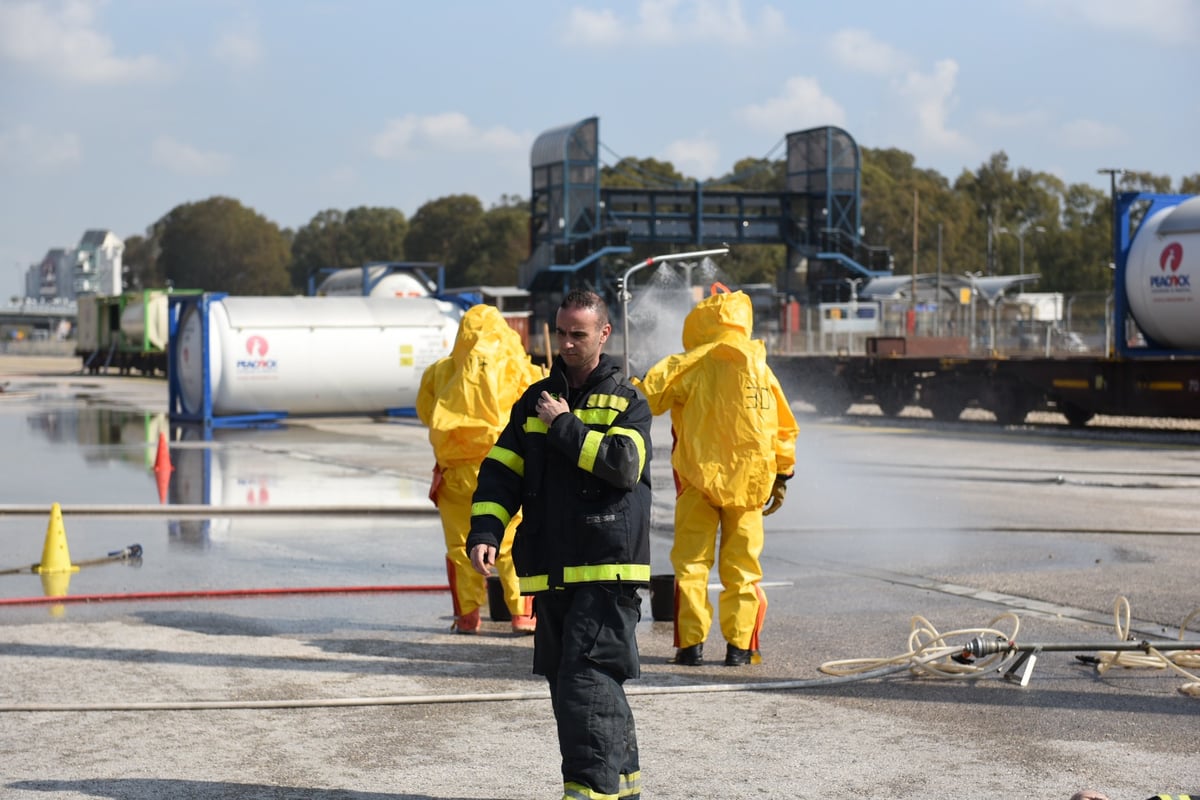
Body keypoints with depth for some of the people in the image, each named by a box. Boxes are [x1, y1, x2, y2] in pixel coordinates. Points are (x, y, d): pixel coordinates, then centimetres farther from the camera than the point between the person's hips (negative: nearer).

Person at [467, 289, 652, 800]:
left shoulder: (627, 402, 1)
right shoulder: (534, 402, 15)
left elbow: (624, 465, -16)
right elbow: (500, 471, 9)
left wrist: (564, 427, -10)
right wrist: (484, 532, -5)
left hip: (608, 569, -6)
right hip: (552, 570, 6)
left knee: (587, 678, -15)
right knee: (566, 681, 11)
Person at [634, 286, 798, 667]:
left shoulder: (693, 366, -7)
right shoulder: (760, 368, 7)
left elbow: (647, 394, -12)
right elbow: (785, 428, 12)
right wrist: (782, 475, 20)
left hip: (699, 481, -3)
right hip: (749, 481, 3)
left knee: (692, 563, 4)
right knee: (741, 564, 10)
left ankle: (691, 644, 1)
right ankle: (739, 645, 8)